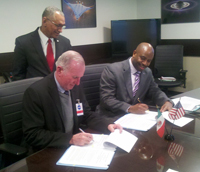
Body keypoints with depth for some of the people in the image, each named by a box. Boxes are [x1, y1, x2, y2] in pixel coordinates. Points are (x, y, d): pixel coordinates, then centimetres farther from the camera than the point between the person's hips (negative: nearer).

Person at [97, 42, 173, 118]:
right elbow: (106, 99, -18)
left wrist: (167, 102, -8)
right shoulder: (112, 70, -13)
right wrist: (130, 108, -30)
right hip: (111, 118, -5)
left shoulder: (148, 72, 6)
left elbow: (154, 91, 14)